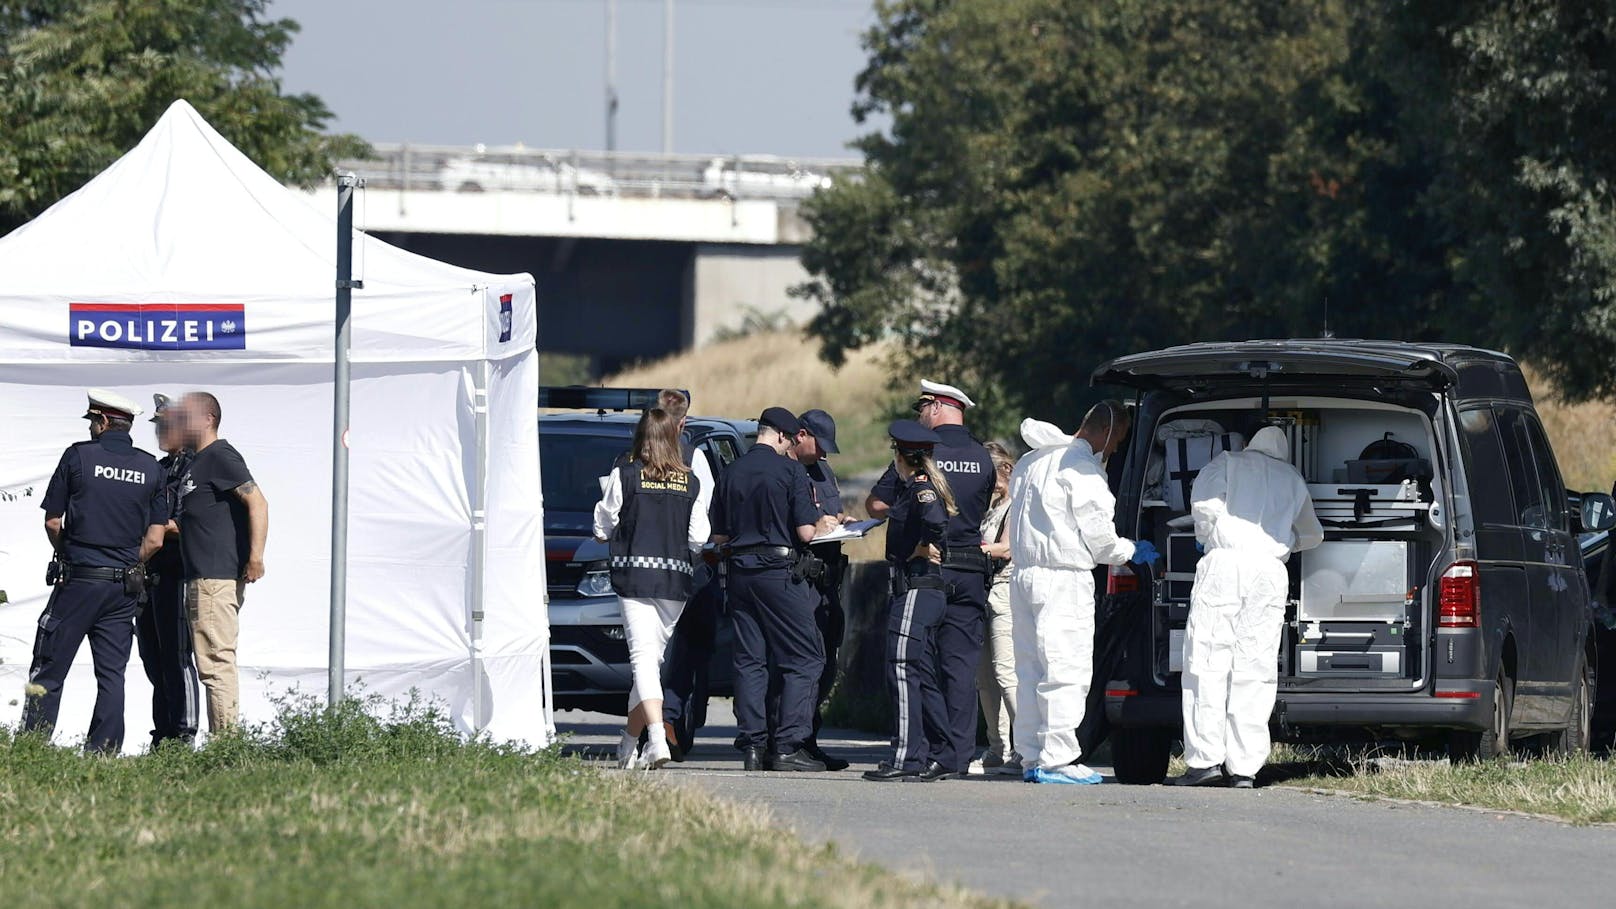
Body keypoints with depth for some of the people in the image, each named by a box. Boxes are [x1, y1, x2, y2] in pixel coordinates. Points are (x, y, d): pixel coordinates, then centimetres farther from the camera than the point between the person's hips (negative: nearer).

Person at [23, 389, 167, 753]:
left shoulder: (79, 456, -4)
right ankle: (104, 751, 1)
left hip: (78, 580, -3)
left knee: (49, 669, -1)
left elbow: (52, 522, 0)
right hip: (125, 587, 3)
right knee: (112, 674, 6)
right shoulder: (151, 468, 6)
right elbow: (154, 540, 4)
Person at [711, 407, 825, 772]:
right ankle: (788, 745, -7)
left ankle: (753, 745, 5)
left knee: (749, 661, 9)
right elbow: (806, 532, -12)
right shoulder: (790, 471, -8)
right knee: (804, 659, 1)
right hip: (781, 573, -5)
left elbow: (719, 536, 11)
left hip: (741, 573, 5)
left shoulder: (731, 472, 7)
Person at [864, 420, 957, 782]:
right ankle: (939, 756, 16)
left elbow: (936, 519, -32)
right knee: (921, 674, 13)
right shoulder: (914, 488, 16)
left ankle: (907, 758, -12)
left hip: (916, 590, -10)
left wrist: (925, 549, -17)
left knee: (902, 671, -10)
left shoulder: (920, 489, -13)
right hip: (924, 591, 10)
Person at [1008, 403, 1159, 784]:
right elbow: (1098, 535, -10)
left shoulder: (1031, 463, 15)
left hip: (1024, 575, 9)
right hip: (1064, 579, -9)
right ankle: (1057, 760, -10)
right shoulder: (1082, 469, -11)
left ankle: (1032, 759, 12)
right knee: (1067, 671, -7)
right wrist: (1131, 551, 8)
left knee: (1030, 669, 11)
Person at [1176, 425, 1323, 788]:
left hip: (1224, 563, -3)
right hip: (1270, 571, 3)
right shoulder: (1292, 479, 23)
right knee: (1255, 670, 2)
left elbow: (1204, 502, -3)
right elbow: (1312, 535, 32)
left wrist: (1205, 535, 16)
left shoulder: (1229, 463, 13)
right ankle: (1244, 768, -2)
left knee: (1208, 663, -3)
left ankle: (1206, 759, -11)